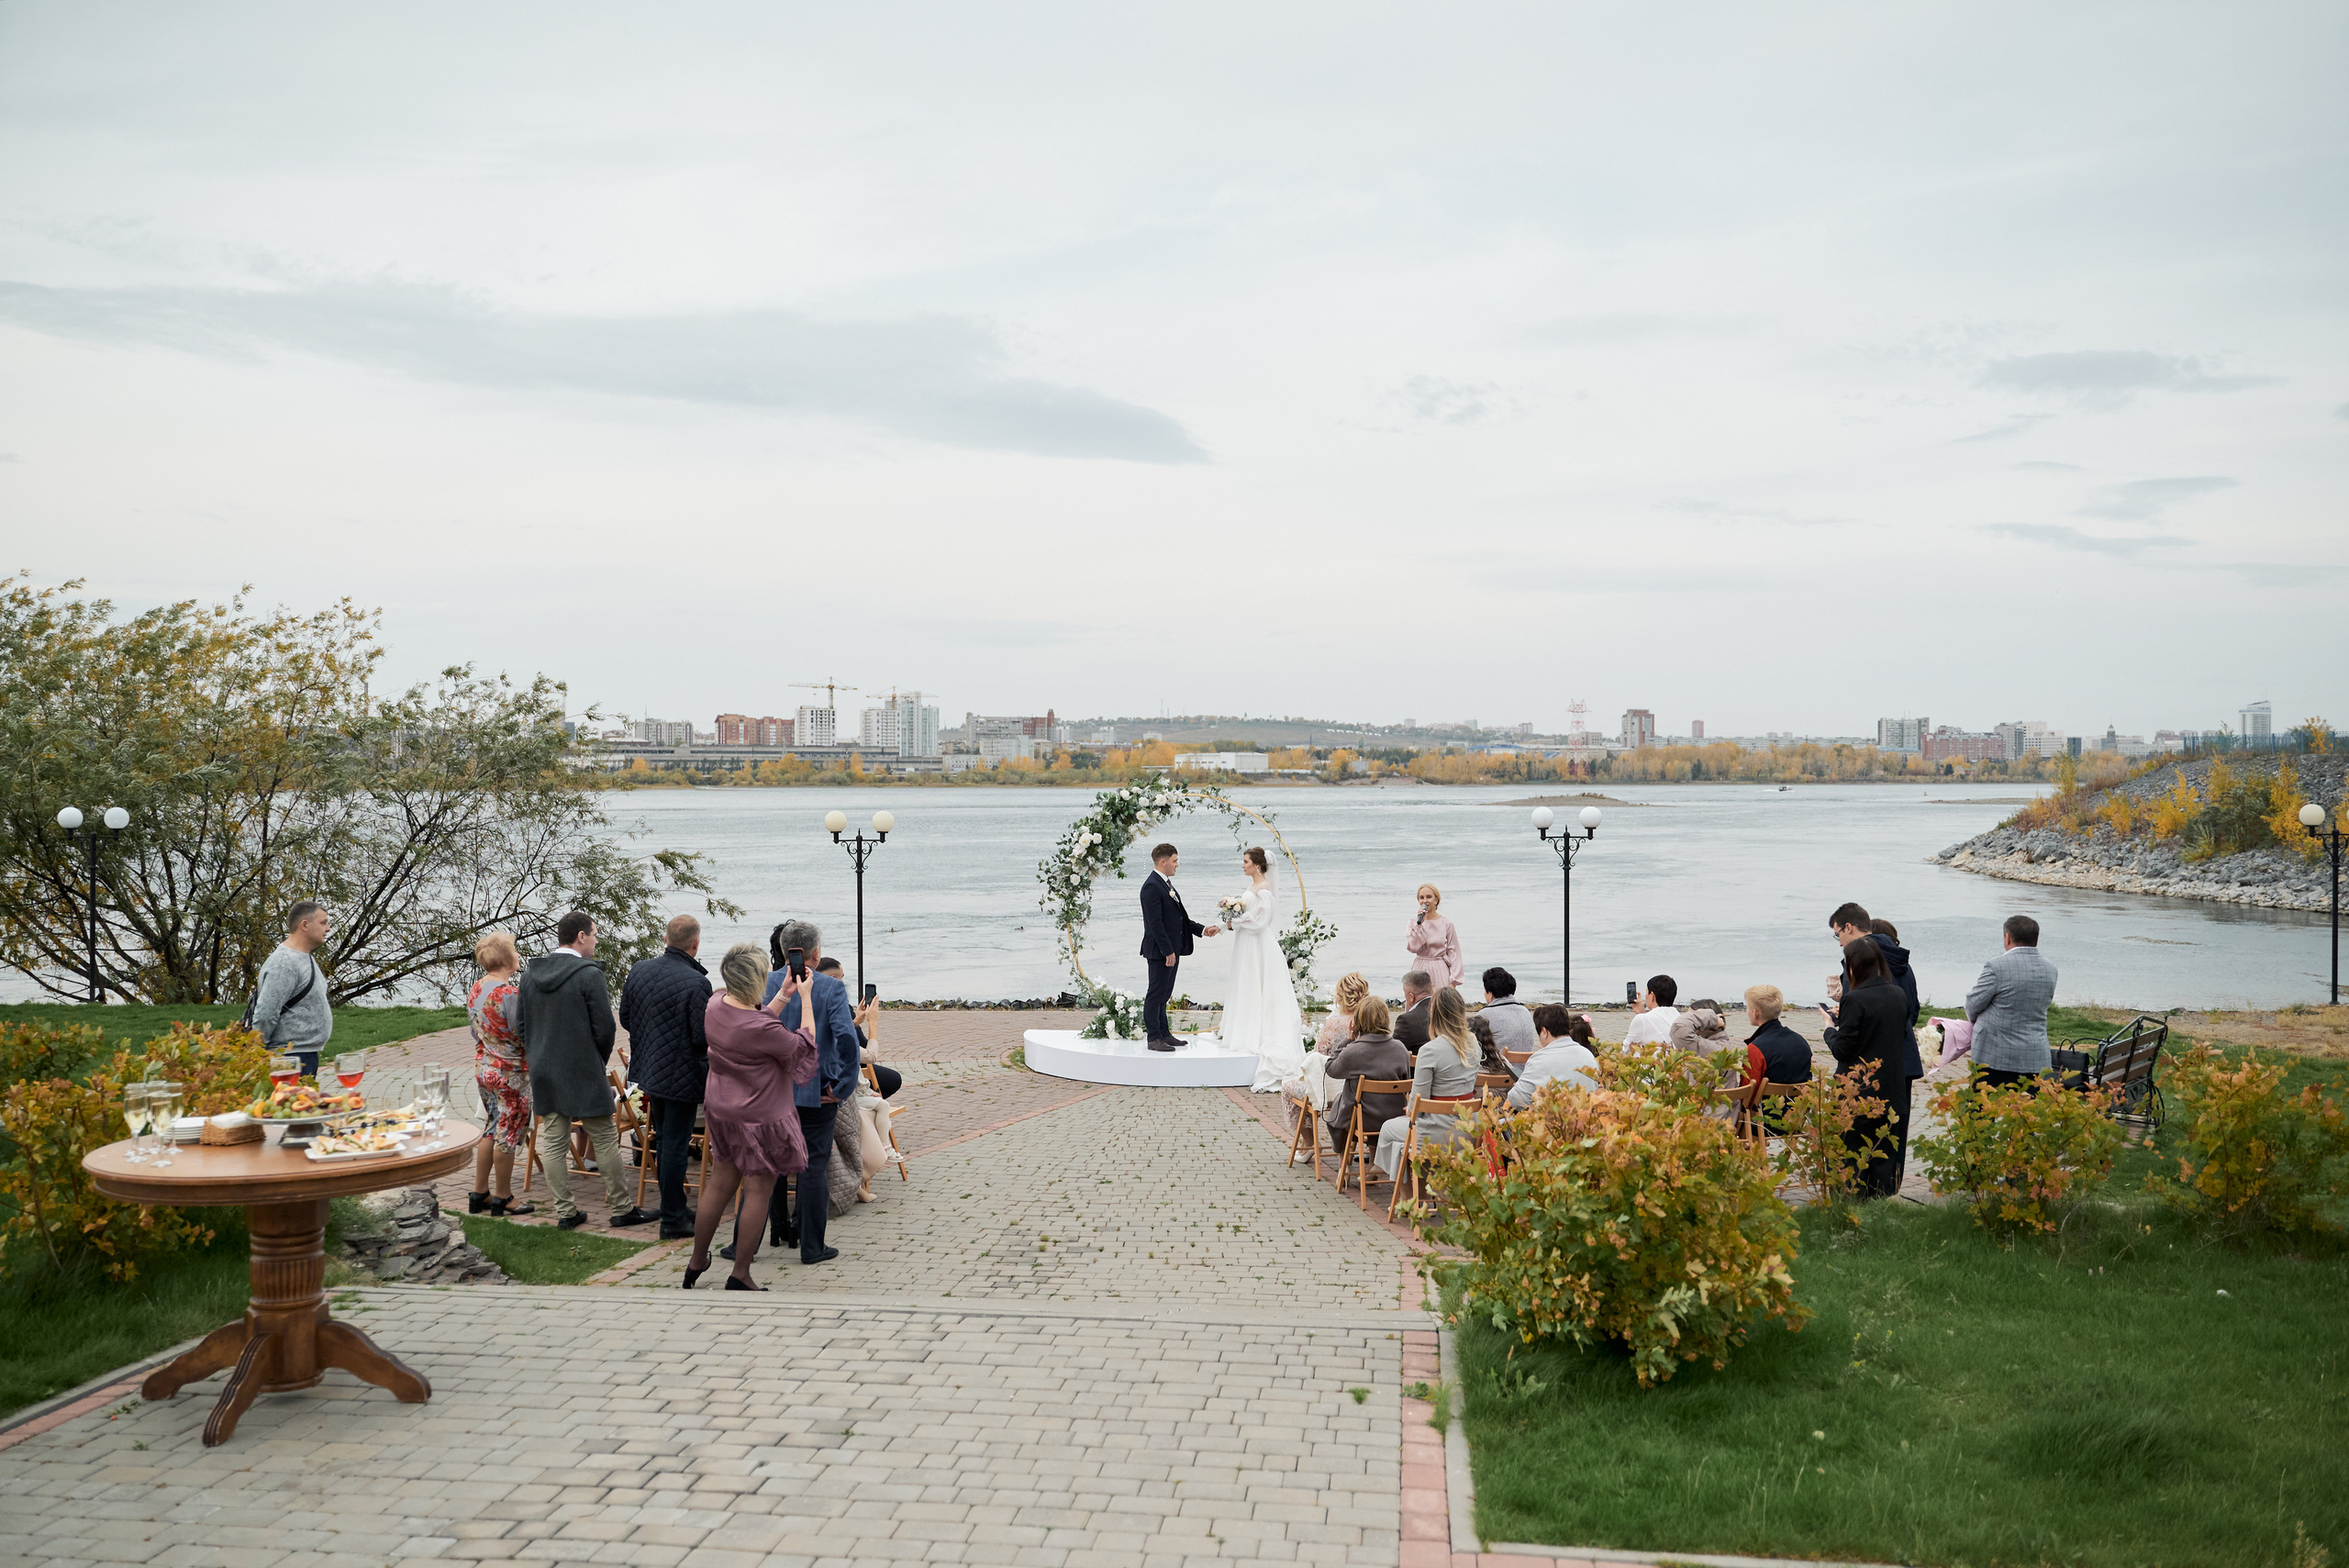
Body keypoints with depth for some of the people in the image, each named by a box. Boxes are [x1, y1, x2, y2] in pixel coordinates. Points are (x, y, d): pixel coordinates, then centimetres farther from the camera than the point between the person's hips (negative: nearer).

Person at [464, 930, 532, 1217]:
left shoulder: (475, 990, 5)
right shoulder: (509, 993, -22)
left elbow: (476, 1032, 14)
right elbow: (524, 1035, -19)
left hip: (483, 1068, 8)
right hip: (510, 1074, -8)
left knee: (491, 1130, 19)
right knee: (508, 1134, 4)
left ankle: (478, 1194, 23)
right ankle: (503, 1199, 14)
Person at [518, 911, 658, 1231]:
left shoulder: (530, 974, 5)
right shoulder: (589, 974, -15)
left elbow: (520, 1026, 10)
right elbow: (604, 1029, -12)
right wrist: (600, 1060, 6)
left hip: (543, 1073, 6)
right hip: (583, 1073, -6)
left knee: (553, 1142, 9)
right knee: (605, 1141, 4)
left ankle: (565, 1212, 12)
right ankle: (621, 1208, 10)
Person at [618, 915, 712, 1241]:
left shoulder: (638, 971, -2)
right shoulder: (696, 983, -24)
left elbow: (625, 1018, 8)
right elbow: (704, 1037, -23)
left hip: (650, 1068, 7)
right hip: (682, 1076, -7)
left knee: (663, 1141, 20)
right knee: (675, 1145, 1)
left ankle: (675, 1207, 34)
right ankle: (672, 1220, 8)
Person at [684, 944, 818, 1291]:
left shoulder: (715, 1005, -6)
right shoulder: (761, 1029, -29)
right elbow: (804, 1047, -13)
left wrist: (782, 996, 8)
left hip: (723, 1111, 8)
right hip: (761, 1116, -8)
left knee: (719, 1185, 19)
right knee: (758, 1192, 5)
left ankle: (697, 1262, 31)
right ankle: (740, 1275, 13)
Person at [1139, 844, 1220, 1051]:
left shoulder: (1166, 884, 16)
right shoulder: (1152, 886, -16)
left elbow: (1179, 917, 20)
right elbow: (1155, 923, -20)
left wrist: (1202, 930, 12)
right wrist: (1168, 951, -21)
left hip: (1172, 949, 10)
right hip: (1160, 951, -10)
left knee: (1164, 995, 15)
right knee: (1156, 994, -3)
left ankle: (1164, 1033, 21)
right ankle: (1153, 1038, 1)